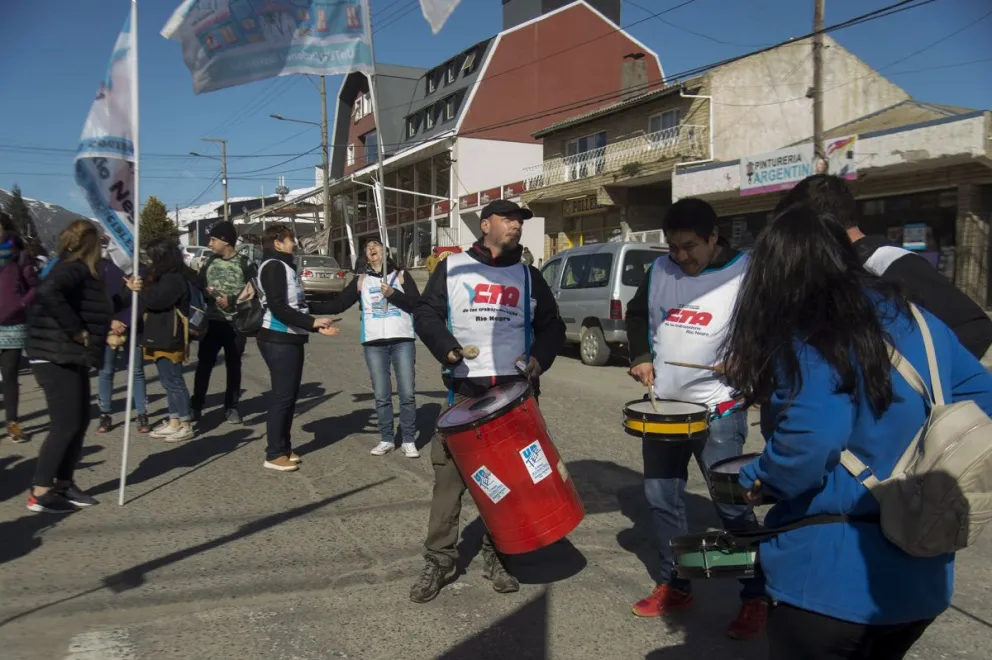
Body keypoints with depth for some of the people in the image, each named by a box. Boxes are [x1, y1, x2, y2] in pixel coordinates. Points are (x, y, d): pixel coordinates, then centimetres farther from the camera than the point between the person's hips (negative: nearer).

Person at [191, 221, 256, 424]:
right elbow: (198, 286, 10)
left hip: (235, 322, -2)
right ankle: (196, 406, 13)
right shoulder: (209, 261, 7)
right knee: (204, 363, 3)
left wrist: (232, 300, -16)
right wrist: (206, 293, -10)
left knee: (233, 364, 8)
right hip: (212, 321, 2)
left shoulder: (244, 263, -5)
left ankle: (231, 407, 18)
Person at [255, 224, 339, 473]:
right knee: (282, 396, -6)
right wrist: (312, 323, -21)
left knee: (289, 395, 13)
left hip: (290, 339, 10)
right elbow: (278, 308, -20)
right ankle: (274, 455, 0)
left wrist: (316, 326, 11)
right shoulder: (274, 266, -11)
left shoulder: (285, 266, 19)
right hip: (278, 340, -10)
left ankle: (284, 448, 21)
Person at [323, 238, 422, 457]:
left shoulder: (401, 276, 8)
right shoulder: (361, 281, 12)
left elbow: (416, 304, -2)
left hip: (402, 341, -2)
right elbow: (338, 304, 5)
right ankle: (386, 440, 15)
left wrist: (393, 294, -14)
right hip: (374, 343, 2)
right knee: (381, 396, 4)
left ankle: (409, 441, 5)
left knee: (407, 394, -3)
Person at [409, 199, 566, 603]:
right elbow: (425, 314, 4)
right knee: (449, 473, -4)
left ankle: (496, 556, 20)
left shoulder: (528, 276, 14)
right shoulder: (451, 268, 7)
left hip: (515, 390, 2)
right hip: (464, 390, -2)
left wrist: (539, 358, -2)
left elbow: (552, 326, 17)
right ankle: (439, 559, 7)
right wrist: (446, 348, -14)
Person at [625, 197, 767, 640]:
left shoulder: (746, 272, -9)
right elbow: (638, 314, 19)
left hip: (718, 409, -5)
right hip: (663, 404, 6)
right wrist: (641, 356, 5)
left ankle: (756, 599, 16)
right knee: (661, 497, 12)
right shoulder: (660, 270, 6)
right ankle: (673, 585, 29)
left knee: (732, 503, -2)